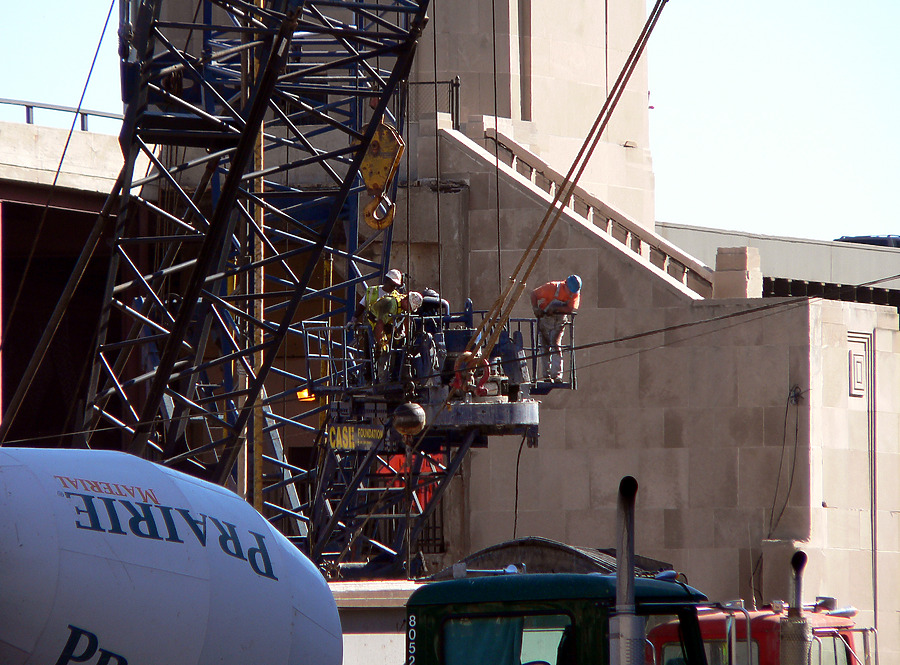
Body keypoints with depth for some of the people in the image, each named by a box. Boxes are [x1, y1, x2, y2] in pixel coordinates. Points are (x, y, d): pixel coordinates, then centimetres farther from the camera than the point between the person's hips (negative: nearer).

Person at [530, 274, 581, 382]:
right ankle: (546, 375, 4)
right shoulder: (552, 287, -17)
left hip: (560, 321, 1)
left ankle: (557, 376, -15)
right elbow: (534, 294, -11)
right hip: (545, 319, -1)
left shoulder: (575, 294, -10)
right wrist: (535, 308, -25)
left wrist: (556, 308, -32)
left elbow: (571, 309, -24)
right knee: (544, 348, -1)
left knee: (556, 347, -12)